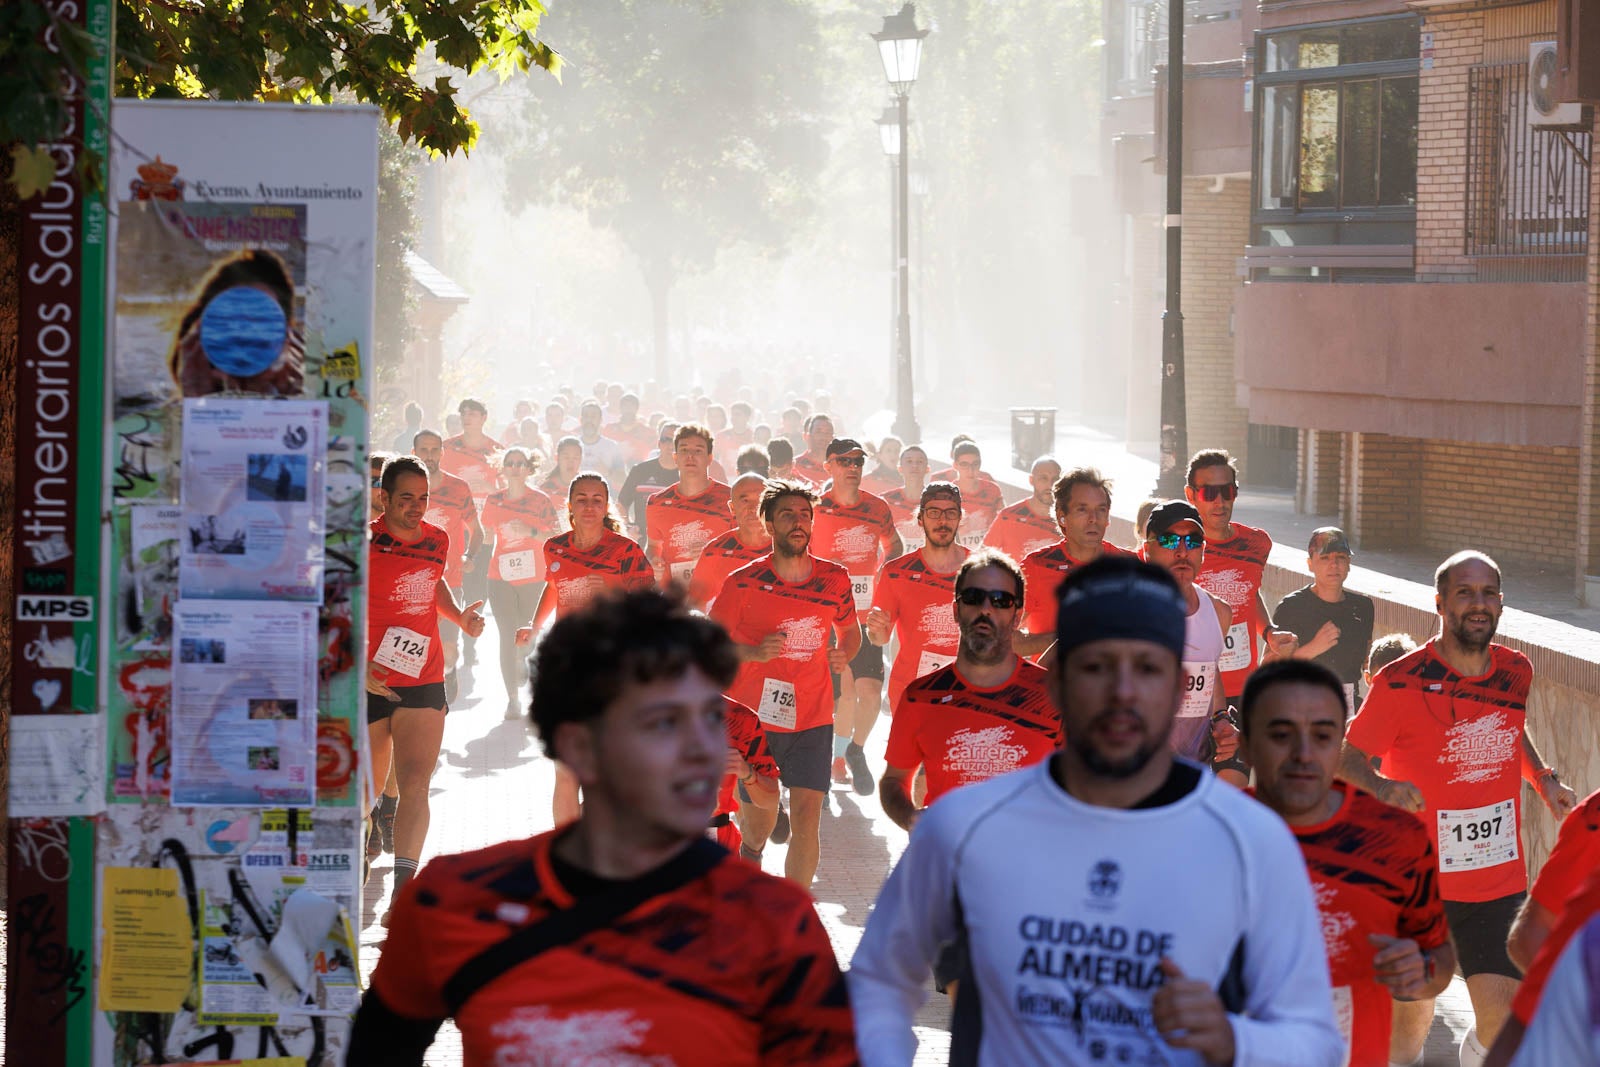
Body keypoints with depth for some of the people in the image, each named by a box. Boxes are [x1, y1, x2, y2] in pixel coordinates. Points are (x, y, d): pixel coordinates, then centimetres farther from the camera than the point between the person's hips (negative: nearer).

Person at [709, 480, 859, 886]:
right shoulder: (744, 582, -8)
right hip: (755, 717, -1)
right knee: (760, 817, 7)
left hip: (812, 717, 1)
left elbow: (850, 629, 17)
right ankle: (751, 851, 41)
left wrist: (843, 654, -5)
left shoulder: (834, 579, 1)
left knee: (807, 817, -8)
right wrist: (756, 652, -19)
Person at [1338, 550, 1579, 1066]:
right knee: (1411, 1019, 5)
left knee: (1503, 1024, -3)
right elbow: (1346, 757, -8)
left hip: (1500, 883, 4)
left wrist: (1543, 778, 8)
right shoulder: (1401, 681, -13)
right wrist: (1382, 787, -28)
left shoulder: (1516, 672, 3)